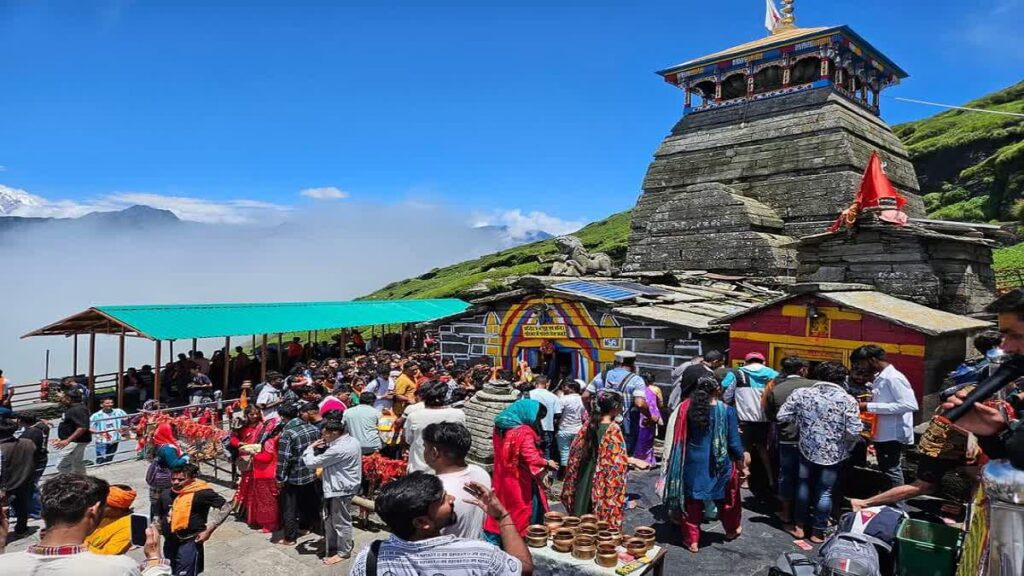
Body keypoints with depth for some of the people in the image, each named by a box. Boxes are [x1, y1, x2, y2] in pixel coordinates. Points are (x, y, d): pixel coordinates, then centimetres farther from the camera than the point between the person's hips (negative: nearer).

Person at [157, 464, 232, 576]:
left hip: (189, 543, -7)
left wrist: (208, 530, -16)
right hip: (169, 543, 7)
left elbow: (226, 507, -15)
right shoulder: (165, 495, 5)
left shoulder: (201, 493, -15)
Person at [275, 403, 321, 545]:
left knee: (290, 508, 8)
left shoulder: (287, 433, -20)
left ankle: (289, 537, 15)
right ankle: (306, 525, 39)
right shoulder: (313, 428, -1)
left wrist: (280, 479, -11)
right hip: (311, 474, 6)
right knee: (308, 503, 23)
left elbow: (283, 459, -20)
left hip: (293, 477, -6)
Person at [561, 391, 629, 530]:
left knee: (584, 511, 16)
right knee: (603, 518, 5)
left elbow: (576, 453, 8)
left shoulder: (589, 425, 1)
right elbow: (619, 461, -17)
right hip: (605, 481, -6)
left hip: (585, 478, 6)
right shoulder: (614, 429, -16)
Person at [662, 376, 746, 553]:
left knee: (692, 501, 13)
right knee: (725, 498, 23)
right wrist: (741, 461, 7)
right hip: (719, 464, 0)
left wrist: (679, 462, 14)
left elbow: (679, 439, 0)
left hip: (693, 463, 1)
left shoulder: (686, 408, -10)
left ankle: (692, 540, 18)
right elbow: (734, 442, -9)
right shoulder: (727, 411, -15)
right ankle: (731, 530, 44)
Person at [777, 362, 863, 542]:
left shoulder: (801, 393, -8)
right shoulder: (847, 400, -13)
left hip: (806, 449, 1)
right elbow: (854, 431, -17)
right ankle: (818, 531, 20)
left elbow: (782, 416, -7)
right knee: (824, 492, 11)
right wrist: (843, 438, 4)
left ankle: (799, 526, 26)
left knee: (804, 486, 18)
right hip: (834, 454, -1)